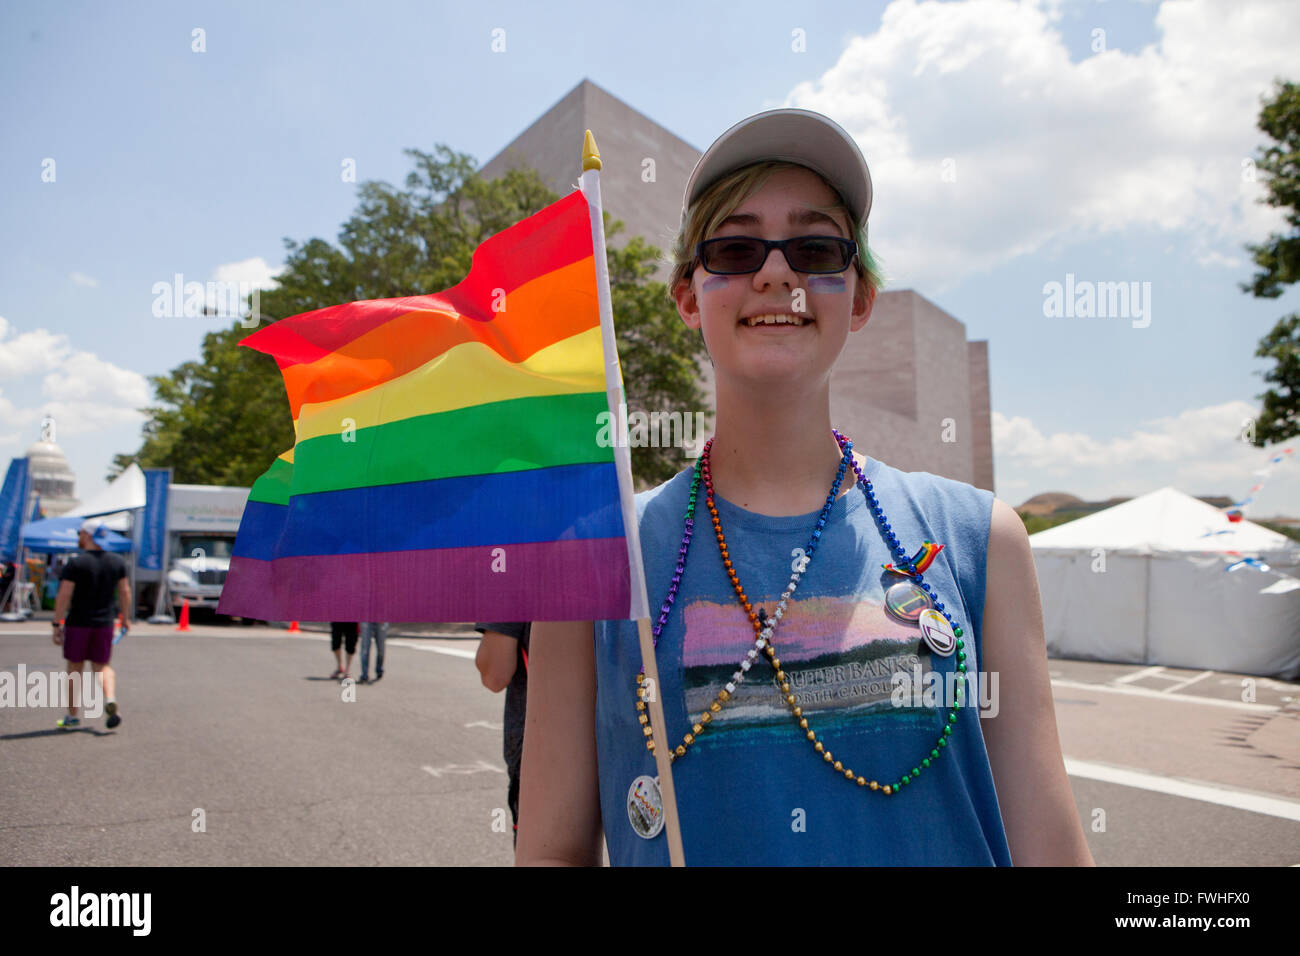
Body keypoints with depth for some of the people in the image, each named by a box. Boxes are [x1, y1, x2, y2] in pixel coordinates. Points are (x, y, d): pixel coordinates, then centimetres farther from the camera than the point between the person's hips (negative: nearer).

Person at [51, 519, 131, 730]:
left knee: (74, 668, 11)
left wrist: (57, 625, -8)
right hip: (104, 624, 3)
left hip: (78, 623, -3)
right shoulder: (116, 561, 3)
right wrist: (126, 618, 17)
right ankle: (110, 699, -13)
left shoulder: (76, 564, -11)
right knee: (102, 666, 13)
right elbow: (125, 592, 7)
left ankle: (72, 716, 18)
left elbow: (63, 597, -14)